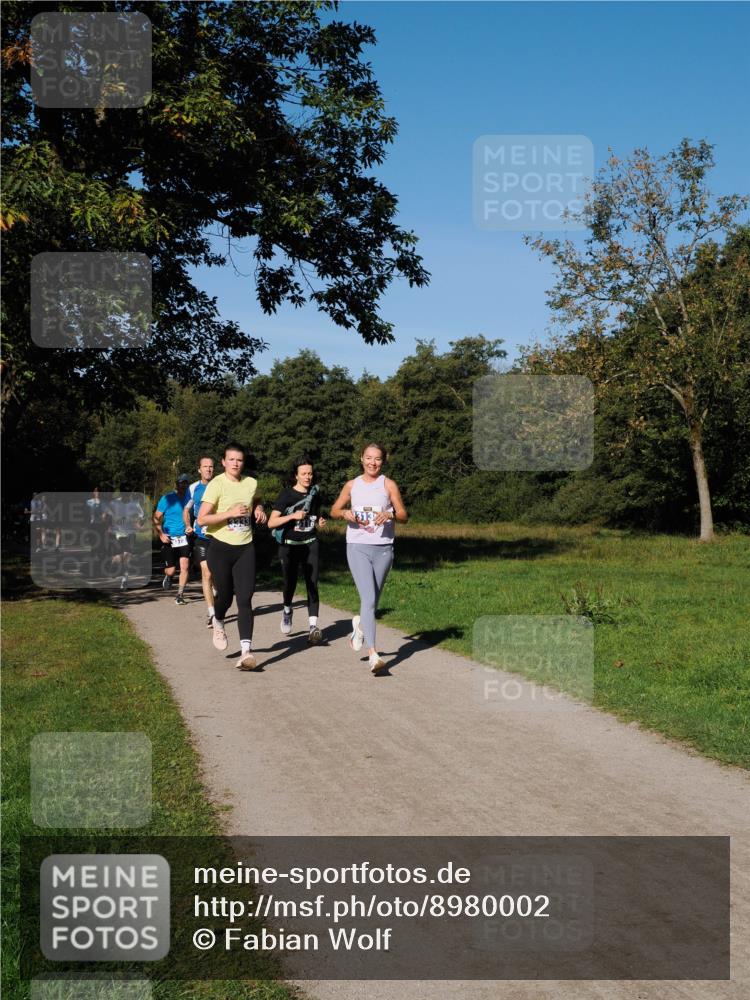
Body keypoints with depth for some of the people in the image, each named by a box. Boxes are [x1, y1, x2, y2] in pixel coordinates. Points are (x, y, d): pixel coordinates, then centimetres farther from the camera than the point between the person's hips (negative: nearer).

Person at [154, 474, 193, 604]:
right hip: (169, 539, -1)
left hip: (184, 537, 1)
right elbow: (156, 518, -1)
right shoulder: (167, 498, -4)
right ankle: (167, 576, 40)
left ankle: (180, 595, -1)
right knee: (171, 570, 2)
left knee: (185, 566, -13)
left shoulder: (189, 498, 2)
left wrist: (191, 528, -6)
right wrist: (161, 534, -11)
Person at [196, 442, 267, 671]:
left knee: (245, 598, -9)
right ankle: (218, 623, 46)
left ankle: (246, 651, -14)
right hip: (221, 548, -3)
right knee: (225, 595, 10)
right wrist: (231, 513, -23)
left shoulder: (251, 483, 5)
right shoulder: (216, 484, -9)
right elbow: (201, 519, -16)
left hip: (245, 548, 3)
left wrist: (259, 510, 7)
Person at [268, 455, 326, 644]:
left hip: (311, 544, 2)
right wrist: (292, 516, -22)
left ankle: (313, 625, -17)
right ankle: (287, 611, 41)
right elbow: (271, 522, -10)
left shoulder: (314, 494, 8)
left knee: (312, 584, -11)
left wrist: (320, 523, 1)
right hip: (289, 545, -2)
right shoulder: (287, 494, -6)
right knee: (290, 583, 10)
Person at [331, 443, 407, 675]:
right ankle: (373, 654, -17)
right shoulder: (351, 485, 8)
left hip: (383, 548, 1)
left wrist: (390, 515, -20)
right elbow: (334, 510, 17)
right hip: (357, 547, -1)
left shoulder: (388, 485, 3)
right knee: (368, 598, -14)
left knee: (373, 599, 12)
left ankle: (360, 625, 46)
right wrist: (345, 513, -6)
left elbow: (404, 515, 1)